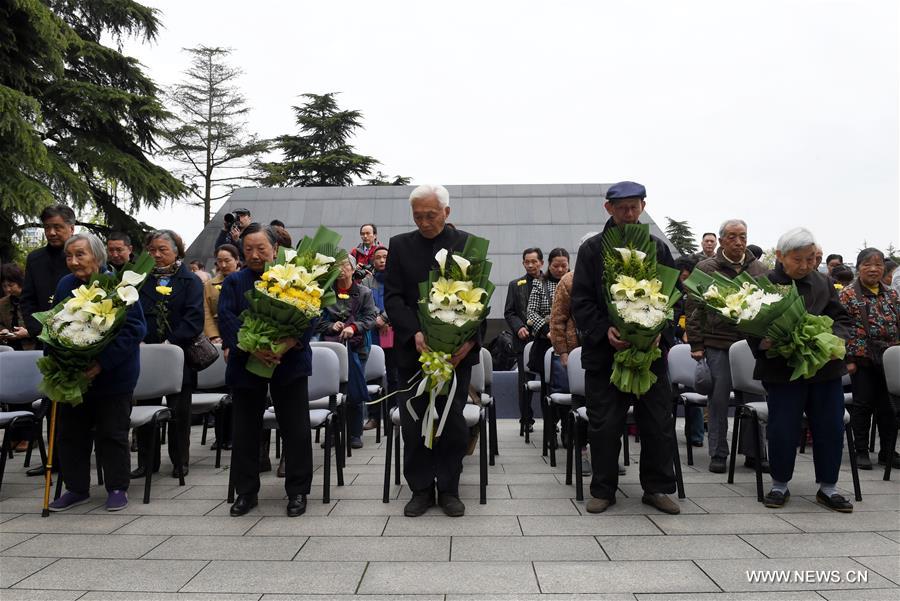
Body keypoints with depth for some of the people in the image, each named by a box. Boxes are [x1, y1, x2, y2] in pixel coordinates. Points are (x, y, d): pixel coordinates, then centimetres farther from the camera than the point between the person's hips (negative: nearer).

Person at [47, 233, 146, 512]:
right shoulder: (65, 286, 3)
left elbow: (134, 329, -17)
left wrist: (103, 363, -23)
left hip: (113, 376, -5)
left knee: (112, 434, 4)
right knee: (71, 433, 13)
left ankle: (117, 488, 19)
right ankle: (76, 488, 28)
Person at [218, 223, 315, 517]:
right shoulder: (234, 282, 7)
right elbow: (226, 318, -7)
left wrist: (286, 345, -25)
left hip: (290, 363, -2)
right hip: (246, 364, 2)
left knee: (296, 430, 1)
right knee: (245, 430, 9)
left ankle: (298, 491, 15)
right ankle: (246, 491, 24)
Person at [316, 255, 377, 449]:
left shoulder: (364, 293, 5)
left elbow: (371, 318, -1)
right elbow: (318, 319, 6)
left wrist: (354, 327, -15)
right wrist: (331, 326, -11)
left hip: (356, 346, 0)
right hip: (331, 345, 1)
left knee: (355, 390, 1)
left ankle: (355, 434, 13)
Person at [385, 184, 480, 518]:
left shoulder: (467, 244, 3)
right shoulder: (400, 245, 6)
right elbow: (392, 297, -1)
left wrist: (470, 339, -16)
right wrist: (415, 334, -17)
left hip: (457, 350, -1)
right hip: (414, 349, 1)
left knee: (453, 422, 5)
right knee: (414, 424, 6)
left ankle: (449, 489, 21)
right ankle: (421, 489, 21)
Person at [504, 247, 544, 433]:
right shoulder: (515, 285, 11)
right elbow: (509, 312, 8)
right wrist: (518, 327, -8)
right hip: (524, 340, 1)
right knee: (525, 381, 3)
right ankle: (526, 420, 13)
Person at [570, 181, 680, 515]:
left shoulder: (658, 248, 9)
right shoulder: (592, 249, 3)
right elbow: (581, 300, -2)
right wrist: (604, 330, -16)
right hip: (604, 350, -2)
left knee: (659, 423, 7)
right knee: (604, 425, 4)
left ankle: (657, 488, 23)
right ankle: (603, 490, 18)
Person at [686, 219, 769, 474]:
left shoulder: (760, 270, 11)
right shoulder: (705, 269, 1)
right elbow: (693, 307, 0)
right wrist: (696, 344, -6)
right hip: (717, 345, -3)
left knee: (753, 399, 7)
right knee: (719, 400, 3)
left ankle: (753, 452, 20)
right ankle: (718, 455, 13)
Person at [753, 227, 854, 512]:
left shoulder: (823, 282, 8)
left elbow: (842, 318, 12)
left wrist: (835, 338, -8)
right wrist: (762, 342, -24)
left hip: (824, 368, 4)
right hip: (782, 369, -4)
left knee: (830, 427, 8)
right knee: (782, 429, 1)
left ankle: (828, 487, 24)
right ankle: (780, 485, 20)